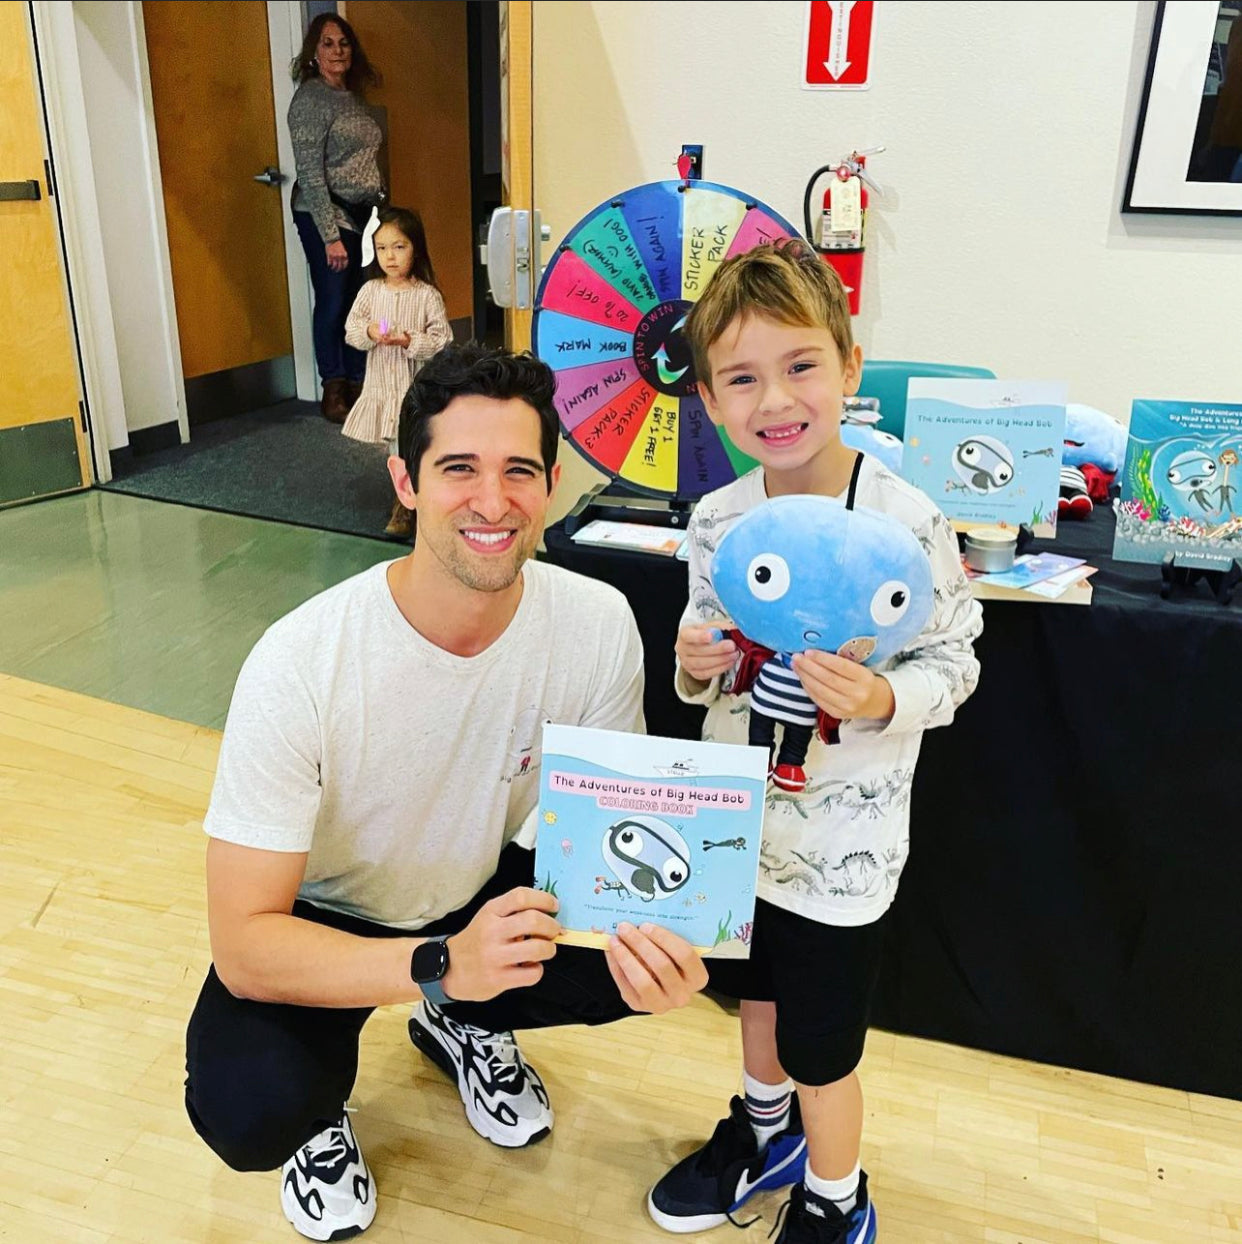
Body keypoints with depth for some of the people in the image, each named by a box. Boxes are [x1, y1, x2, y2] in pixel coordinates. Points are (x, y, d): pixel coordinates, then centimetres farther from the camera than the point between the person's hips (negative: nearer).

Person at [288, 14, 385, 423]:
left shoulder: (352, 95, 12)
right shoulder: (310, 98, -12)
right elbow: (310, 172, -16)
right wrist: (331, 235, -20)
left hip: (361, 213, 7)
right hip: (325, 216, -7)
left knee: (359, 300, 9)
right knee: (332, 303, 0)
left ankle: (357, 382, 20)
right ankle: (333, 390, 13)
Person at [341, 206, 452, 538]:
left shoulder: (427, 295, -9)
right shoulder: (370, 290, 1)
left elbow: (442, 341, -10)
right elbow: (350, 329, 4)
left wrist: (409, 341, -22)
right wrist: (369, 332, -17)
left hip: (416, 387, -4)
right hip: (381, 385, 4)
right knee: (395, 450, 15)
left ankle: (404, 508, 12)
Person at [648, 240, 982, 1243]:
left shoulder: (907, 522, -20)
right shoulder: (717, 521, -6)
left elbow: (954, 662, -11)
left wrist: (882, 700, -30)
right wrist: (695, 665, -14)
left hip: (841, 838, -5)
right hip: (738, 814, 5)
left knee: (821, 1047, 12)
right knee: (755, 990, 28)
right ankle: (765, 1128, 56)